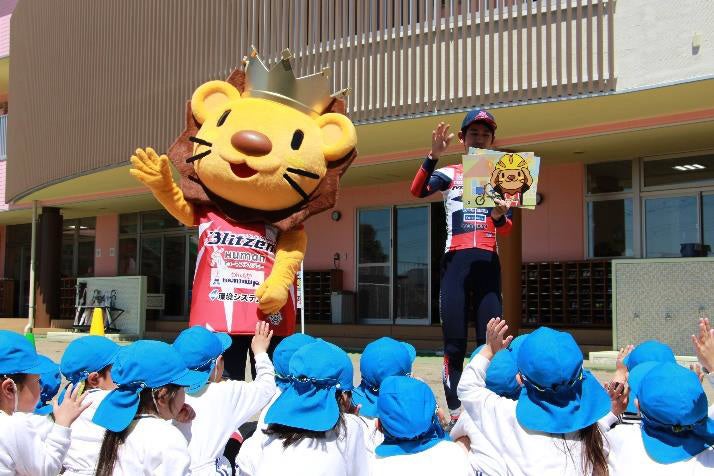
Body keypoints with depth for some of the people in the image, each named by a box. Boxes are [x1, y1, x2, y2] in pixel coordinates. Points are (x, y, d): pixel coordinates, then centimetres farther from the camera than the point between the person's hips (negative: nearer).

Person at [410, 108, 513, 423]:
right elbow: (417, 191, -9)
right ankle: (454, 411, 3)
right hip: (455, 261, -1)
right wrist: (433, 156, -22)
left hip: (488, 263, 2)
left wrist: (500, 216, -14)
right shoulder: (449, 174, 12)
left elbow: (507, 231, 9)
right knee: (454, 341, -2)